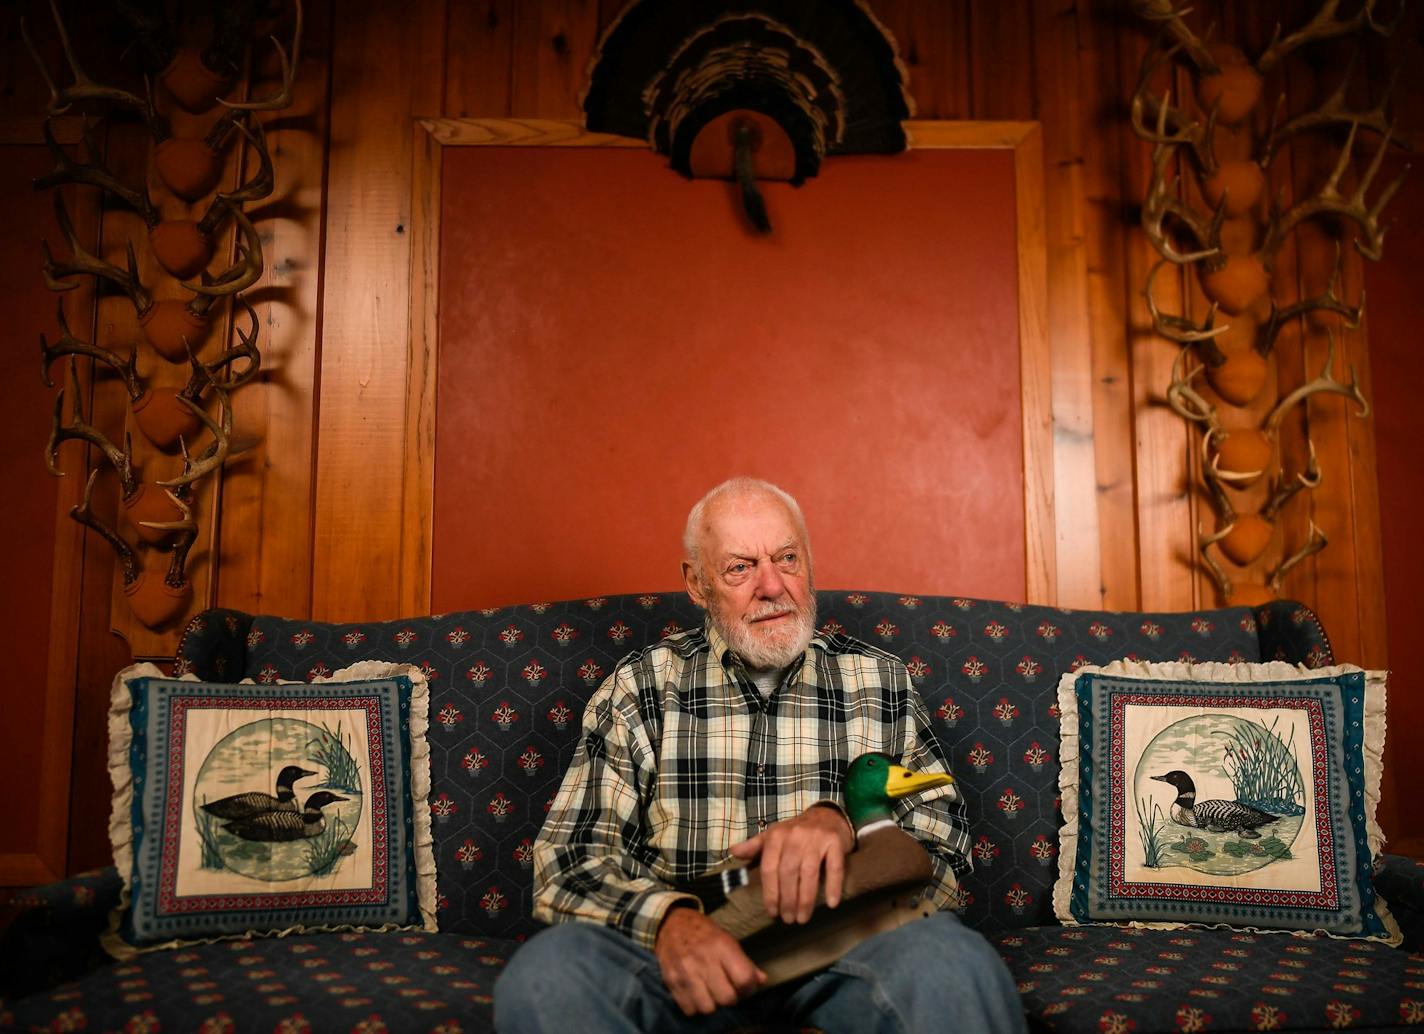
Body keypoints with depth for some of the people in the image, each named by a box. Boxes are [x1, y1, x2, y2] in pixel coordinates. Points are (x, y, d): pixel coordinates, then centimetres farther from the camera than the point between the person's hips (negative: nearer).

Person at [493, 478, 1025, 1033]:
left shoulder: (879, 680, 10)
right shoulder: (639, 688, 5)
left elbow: (944, 836, 5)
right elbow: (569, 859, 0)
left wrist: (843, 819, -18)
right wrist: (668, 917, -21)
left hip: (843, 939, 0)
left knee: (954, 962, -33)